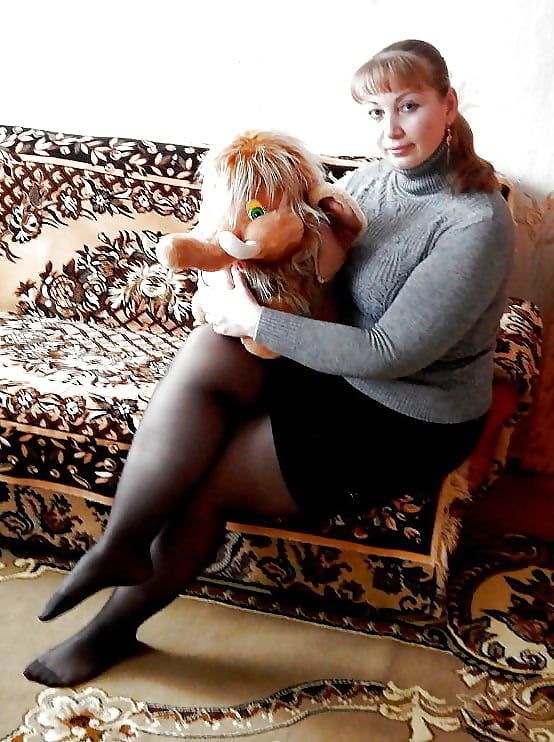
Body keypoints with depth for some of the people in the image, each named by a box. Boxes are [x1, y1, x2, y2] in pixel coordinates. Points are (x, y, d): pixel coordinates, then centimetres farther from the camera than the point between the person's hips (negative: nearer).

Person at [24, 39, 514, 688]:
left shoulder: (476, 223, -22)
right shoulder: (367, 179, 2)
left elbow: (391, 352, -25)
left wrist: (254, 321, -22)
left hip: (409, 425, -7)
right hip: (339, 371, 7)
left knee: (201, 481, -14)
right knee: (206, 353, -22)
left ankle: (115, 623, 10)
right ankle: (119, 547, -13)